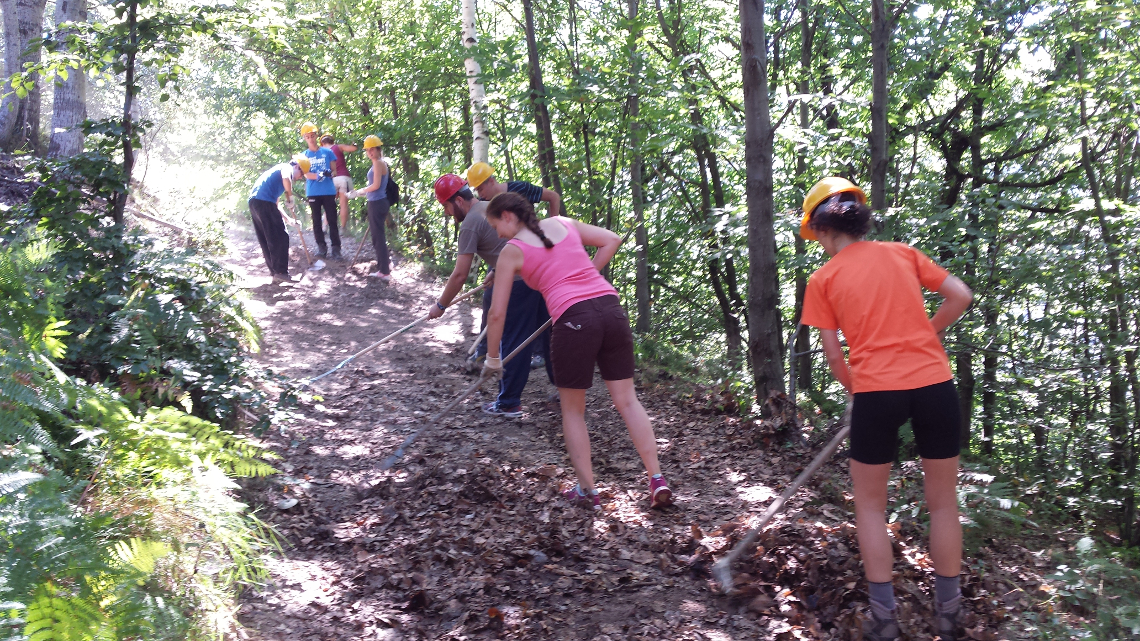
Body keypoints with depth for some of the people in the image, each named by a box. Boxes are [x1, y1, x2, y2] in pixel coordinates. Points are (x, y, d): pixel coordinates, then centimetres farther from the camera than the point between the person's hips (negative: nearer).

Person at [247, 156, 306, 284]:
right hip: (264, 202, -10)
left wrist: (288, 219, 34)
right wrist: (290, 199, -8)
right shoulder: (287, 167, 6)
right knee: (280, 238, -5)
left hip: (254, 202, 10)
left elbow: (274, 205, 35)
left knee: (266, 241, 13)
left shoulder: (279, 170, 33)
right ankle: (281, 272, -7)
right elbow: (286, 179, -21)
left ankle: (275, 272, 18)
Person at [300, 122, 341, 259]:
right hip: (313, 193, 1)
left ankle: (336, 248, 0)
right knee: (316, 221, 6)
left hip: (328, 191, -1)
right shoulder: (303, 156, 5)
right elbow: (306, 174, -4)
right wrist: (320, 175, -23)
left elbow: (334, 171, 6)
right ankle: (321, 247, 12)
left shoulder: (327, 152, 4)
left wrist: (330, 173, -19)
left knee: (332, 220, -2)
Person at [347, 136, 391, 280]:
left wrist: (359, 191, -6)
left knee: (378, 237, -7)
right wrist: (360, 193, 17)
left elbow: (376, 185, -19)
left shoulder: (378, 163, -13)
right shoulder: (378, 163, 17)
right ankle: (382, 268, 25)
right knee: (377, 237, 17)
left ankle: (385, 272, -5)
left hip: (377, 203, -10)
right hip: (376, 203, 10)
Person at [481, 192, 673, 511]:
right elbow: (612, 240, 17)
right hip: (611, 308, 5)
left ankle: (587, 491, 16)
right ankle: (657, 481, 9)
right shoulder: (564, 224, 19)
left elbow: (497, 314, 7)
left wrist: (492, 359, 19)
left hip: (573, 319, -4)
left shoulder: (512, 251, 7)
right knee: (627, 400, 12)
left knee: (572, 410, 14)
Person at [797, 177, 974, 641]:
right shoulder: (902, 254, 12)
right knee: (943, 502, 17)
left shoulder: (822, 280, 5)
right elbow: (961, 297, 7)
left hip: (875, 392, -2)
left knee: (870, 505, 16)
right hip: (935, 383, 2)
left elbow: (833, 356, 4)